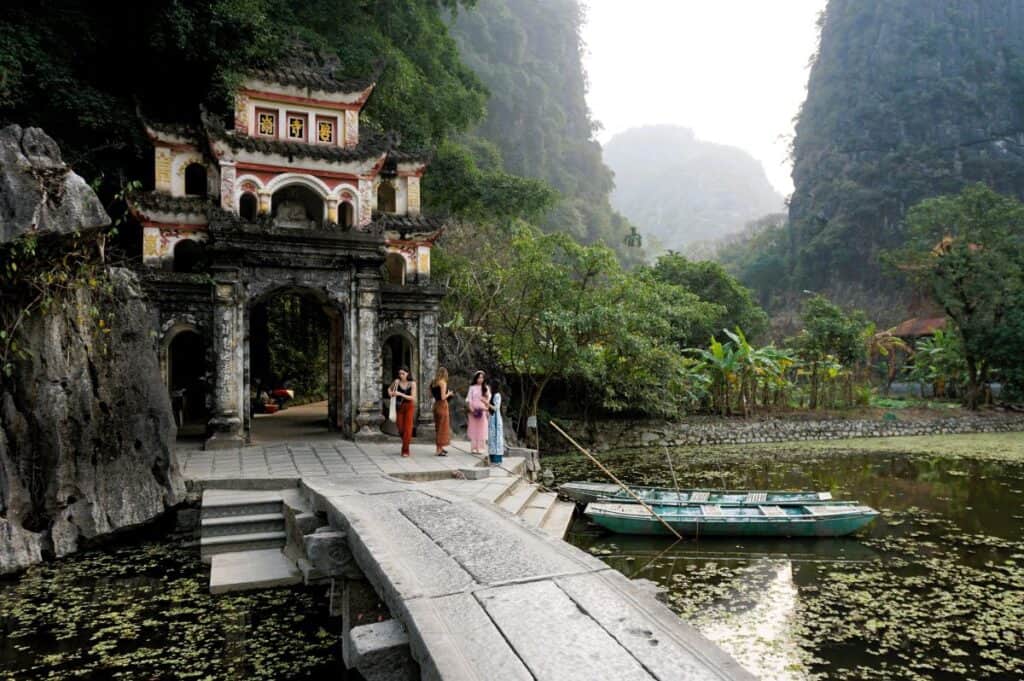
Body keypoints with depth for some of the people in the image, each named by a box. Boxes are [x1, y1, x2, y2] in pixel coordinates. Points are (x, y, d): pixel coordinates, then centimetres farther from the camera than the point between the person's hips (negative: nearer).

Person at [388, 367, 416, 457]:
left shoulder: (412, 383, -10)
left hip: (409, 407, -2)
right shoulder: (397, 381, -6)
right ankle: (407, 440, 36)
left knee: (407, 428, -7)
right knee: (400, 428, 4)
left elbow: (412, 398, -15)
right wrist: (390, 393, -11)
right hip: (399, 407, 2)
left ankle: (405, 450, 1)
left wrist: (400, 394, -25)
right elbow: (389, 389, 12)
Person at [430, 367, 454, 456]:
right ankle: (439, 450, 2)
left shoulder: (433, 382, 8)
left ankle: (439, 448, 26)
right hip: (442, 405, -8)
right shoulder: (443, 382, -14)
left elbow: (431, 395, 13)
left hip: (436, 404, 8)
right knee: (442, 427, 0)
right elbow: (443, 397, -19)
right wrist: (449, 393, -3)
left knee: (438, 427, 17)